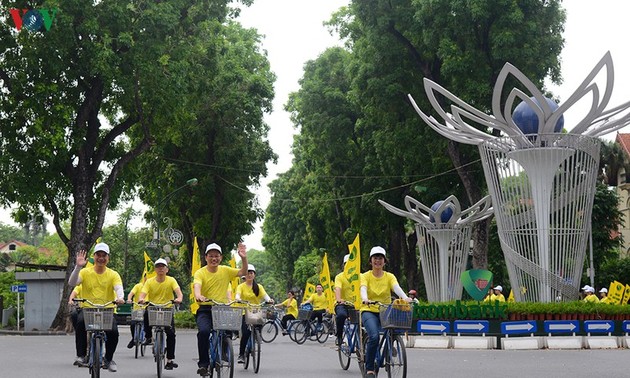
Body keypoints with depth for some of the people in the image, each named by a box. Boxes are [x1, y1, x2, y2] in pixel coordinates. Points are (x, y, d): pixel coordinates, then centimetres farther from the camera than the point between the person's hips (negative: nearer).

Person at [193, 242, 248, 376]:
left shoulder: (225, 270, 8)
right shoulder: (200, 273, -3)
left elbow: (242, 272, 3)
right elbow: (197, 286, -21)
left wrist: (244, 258, -14)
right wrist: (198, 296, -43)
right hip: (205, 309, -3)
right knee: (204, 331, -29)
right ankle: (203, 364, -15)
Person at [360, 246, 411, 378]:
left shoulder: (389, 276, 6)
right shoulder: (366, 276, 1)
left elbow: (396, 287, -13)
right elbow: (363, 289, -18)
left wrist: (405, 297, -34)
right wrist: (365, 299, -41)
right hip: (369, 311, -3)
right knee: (374, 336, -27)